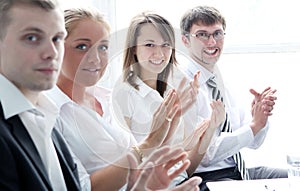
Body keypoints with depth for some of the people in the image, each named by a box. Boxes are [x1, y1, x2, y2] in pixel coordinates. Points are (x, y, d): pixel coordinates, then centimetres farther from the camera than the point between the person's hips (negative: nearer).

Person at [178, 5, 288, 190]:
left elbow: (253, 141, 14)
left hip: (238, 172, 8)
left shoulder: (218, 82, 12)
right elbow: (204, 155, -21)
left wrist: (261, 113, -7)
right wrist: (254, 125, -15)